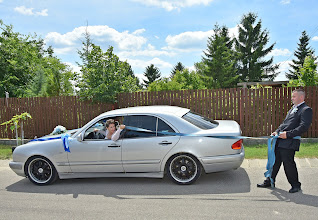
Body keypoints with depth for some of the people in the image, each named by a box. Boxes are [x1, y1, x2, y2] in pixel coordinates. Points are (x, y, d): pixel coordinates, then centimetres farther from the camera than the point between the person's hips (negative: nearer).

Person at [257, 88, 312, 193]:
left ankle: (295, 185, 19)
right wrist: (277, 131, 8)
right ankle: (269, 181, 26)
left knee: (288, 163, -1)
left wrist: (288, 134, -21)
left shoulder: (306, 110, -6)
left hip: (289, 142, -8)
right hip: (280, 141, 8)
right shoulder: (292, 109, 22)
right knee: (275, 161, 13)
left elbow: (304, 127, -17)